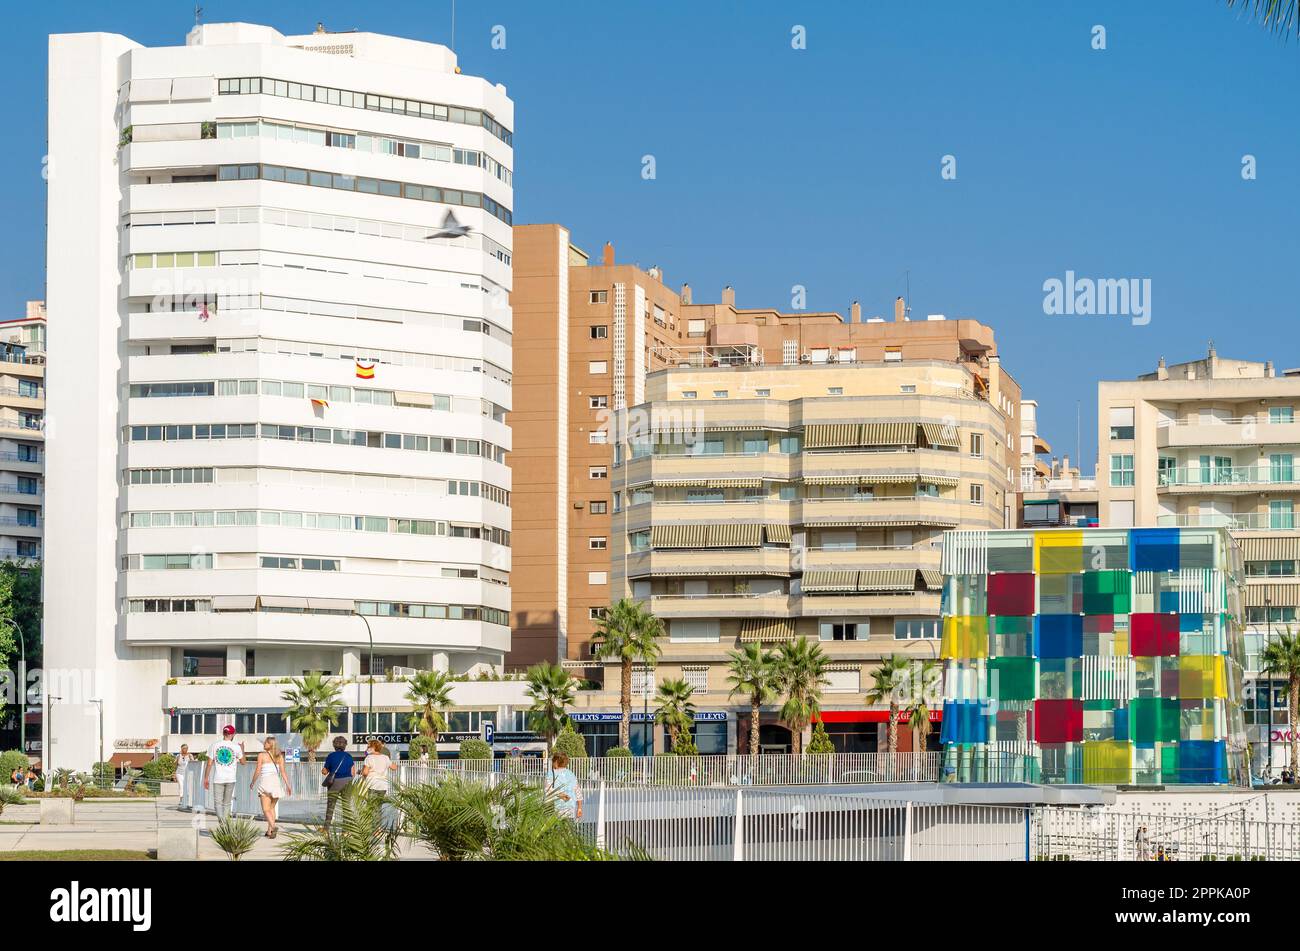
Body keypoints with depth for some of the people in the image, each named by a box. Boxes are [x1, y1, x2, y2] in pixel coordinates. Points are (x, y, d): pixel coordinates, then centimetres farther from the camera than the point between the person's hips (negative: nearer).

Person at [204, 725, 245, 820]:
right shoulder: (236, 747, -1)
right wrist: (242, 749, 29)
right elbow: (243, 761, 14)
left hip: (218, 779, -1)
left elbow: (209, 764, 0)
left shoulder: (214, 745, 0)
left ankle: (221, 820, -24)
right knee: (227, 803, 13)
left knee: (218, 803, -2)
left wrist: (206, 778, 7)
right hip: (230, 779, 1)